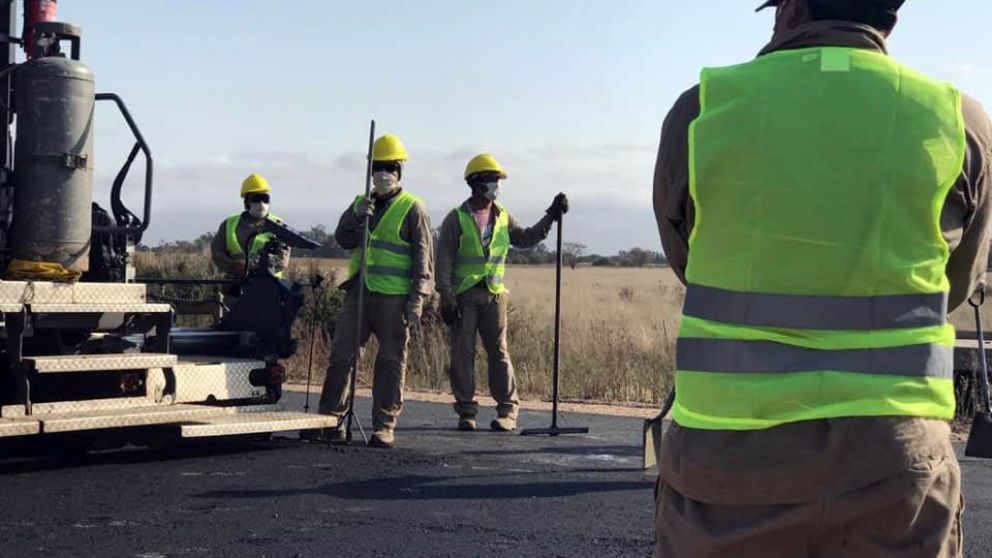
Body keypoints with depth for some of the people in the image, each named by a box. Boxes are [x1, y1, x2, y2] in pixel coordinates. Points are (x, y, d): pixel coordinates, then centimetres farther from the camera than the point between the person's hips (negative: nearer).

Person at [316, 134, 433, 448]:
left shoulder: (412, 209, 0)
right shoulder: (361, 203, 16)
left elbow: (423, 256, -3)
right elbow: (343, 239, 5)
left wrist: (417, 298, -11)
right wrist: (357, 218, -14)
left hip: (394, 297, -5)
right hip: (359, 292, 5)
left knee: (391, 361, 1)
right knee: (340, 354, 3)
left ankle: (384, 427, 7)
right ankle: (331, 419, 11)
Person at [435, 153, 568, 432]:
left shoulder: (503, 217, 10)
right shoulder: (456, 218, -3)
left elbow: (525, 239, 23)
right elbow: (444, 260, -5)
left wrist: (550, 217, 14)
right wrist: (446, 297, -12)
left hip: (493, 294, 3)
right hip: (463, 295, -3)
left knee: (498, 351, 1)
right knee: (462, 353, 0)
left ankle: (507, 410, 4)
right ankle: (466, 412, 8)